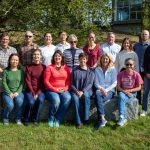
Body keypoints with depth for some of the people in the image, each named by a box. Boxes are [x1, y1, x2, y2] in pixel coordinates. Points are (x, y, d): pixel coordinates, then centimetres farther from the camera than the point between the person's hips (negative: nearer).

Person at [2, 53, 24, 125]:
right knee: (10, 105, -28)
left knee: (19, 101, -32)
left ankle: (18, 118, -7)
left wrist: (17, 92, -13)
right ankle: (5, 118, 5)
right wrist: (9, 93, -13)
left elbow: (22, 83, 1)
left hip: (18, 92, 1)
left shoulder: (21, 71, 5)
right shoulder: (6, 71, 2)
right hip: (7, 92, -1)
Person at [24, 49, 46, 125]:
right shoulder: (29, 67, 1)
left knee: (40, 100, -29)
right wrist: (33, 93, -12)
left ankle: (35, 119, -7)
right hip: (30, 90, -1)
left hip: (40, 90, 1)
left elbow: (43, 82, -1)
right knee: (31, 102, -28)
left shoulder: (44, 67, 3)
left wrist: (38, 93, -11)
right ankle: (26, 119, 0)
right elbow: (28, 81, -4)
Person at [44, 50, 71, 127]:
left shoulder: (66, 68, 13)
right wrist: (55, 89, -12)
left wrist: (65, 88, -8)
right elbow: (46, 81, -4)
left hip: (63, 90, 3)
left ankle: (57, 120, -16)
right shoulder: (49, 67, 2)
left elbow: (69, 80, 10)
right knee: (56, 100, -33)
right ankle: (51, 119, -6)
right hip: (51, 90, -3)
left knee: (68, 98, -29)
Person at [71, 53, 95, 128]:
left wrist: (82, 91, -15)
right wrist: (77, 91, -12)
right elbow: (72, 84, 6)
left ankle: (86, 118, -25)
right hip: (76, 91, 0)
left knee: (86, 95, -35)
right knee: (75, 98, -33)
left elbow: (90, 84, 1)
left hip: (86, 90, 0)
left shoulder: (90, 71, 10)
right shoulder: (75, 71, 11)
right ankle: (78, 122, -30)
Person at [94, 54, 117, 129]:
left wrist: (106, 90, -13)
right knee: (97, 94, -36)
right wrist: (101, 88, -15)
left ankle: (100, 120, -27)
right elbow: (96, 83, 5)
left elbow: (114, 83, 0)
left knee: (98, 99, -33)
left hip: (110, 90, -2)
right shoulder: (97, 70, 10)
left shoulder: (112, 69, 5)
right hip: (100, 90, 2)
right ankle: (102, 118, -40)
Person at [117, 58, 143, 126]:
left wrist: (129, 90, -14)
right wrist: (125, 92, -18)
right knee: (121, 96, -35)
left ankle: (121, 118, -24)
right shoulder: (120, 74, -3)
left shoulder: (136, 74, -6)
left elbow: (139, 88, -3)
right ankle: (122, 118, -33)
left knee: (121, 99, -31)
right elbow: (118, 87, -2)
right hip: (123, 92, 2)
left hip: (132, 93, -2)